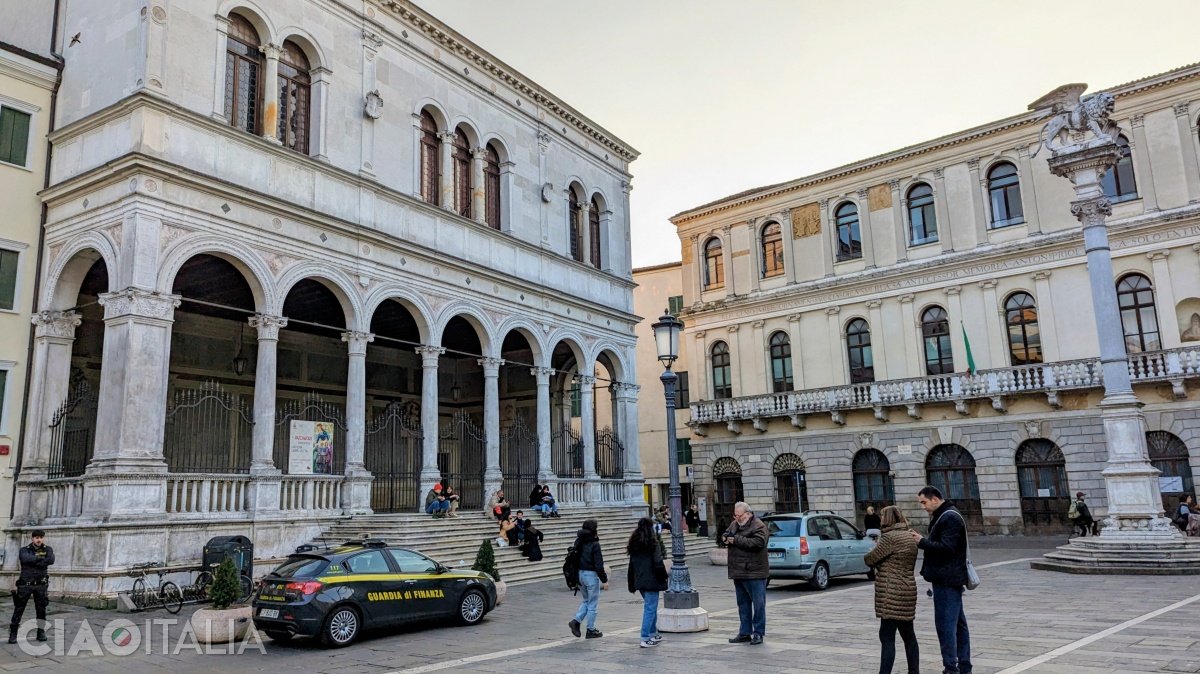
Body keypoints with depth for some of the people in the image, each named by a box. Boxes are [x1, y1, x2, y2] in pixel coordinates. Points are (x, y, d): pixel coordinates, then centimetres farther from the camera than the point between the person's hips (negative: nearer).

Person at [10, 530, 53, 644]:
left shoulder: (47, 549, 3)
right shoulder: (24, 550, 0)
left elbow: (51, 560, -16)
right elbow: (25, 558, -24)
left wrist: (33, 562, -17)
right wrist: (40, 558, -17)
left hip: (41, 585, 1)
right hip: (25, 584, -1)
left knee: (41, 610, 4)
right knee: (18, 609, -2)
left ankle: (41, 633, 13)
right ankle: (13, 634, 5)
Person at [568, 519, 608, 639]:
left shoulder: (579, 542, 3)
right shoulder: (594, 544, -17)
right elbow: (598, 565, -18)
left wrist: (576, 578, 18)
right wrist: (604, 580, -10)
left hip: (580, 574, 7)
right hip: (591, 575, -7)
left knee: (586, 600, 22)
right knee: (592, 604, 6)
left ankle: (576, 620, 6)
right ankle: (591, 630, 13)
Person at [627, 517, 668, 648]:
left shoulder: (634, 544, 8)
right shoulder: (653, 543, -13)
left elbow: (631, 565, 12)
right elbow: (658, 564, -15)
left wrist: (632, 584, 17)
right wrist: (664, 578, -2)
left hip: (639, 582, 7)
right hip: (651, 581, -7)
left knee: (651, 607, 21)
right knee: (650, 609, -2)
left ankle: (654, 634, 29)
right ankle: (645, 639, -1)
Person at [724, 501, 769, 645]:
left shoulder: (759, 526, -10)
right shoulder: (734, 524, 14)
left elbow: (757, 542, -23)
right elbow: (724, 535, 22)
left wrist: (736, 540, -21)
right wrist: (727, 539, -3)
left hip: (754, 573, -8)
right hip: (738, 573, 8)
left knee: (758, 604, -2)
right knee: (743, 604, 13)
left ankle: (758, 633, 7)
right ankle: (745, 633, 21)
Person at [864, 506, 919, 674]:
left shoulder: (890, 537, -15)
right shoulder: (908, 537, 14)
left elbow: (870, 559, -10)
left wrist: (868, 557, 10)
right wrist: (880, 563, 9)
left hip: (892, 593, -9)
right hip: (907, 589, 9)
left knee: (887, 637, -8)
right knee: (908, 635, 15)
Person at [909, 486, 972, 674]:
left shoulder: (949, 518, -16)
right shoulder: (945, 516, 17)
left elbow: (946, 548, -23)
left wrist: (922, 542, -19)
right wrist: (923, 541, 7)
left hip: (946, 580, -11)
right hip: (949, 579, 11)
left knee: (945, 624, -9)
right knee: (958, 623, 14)